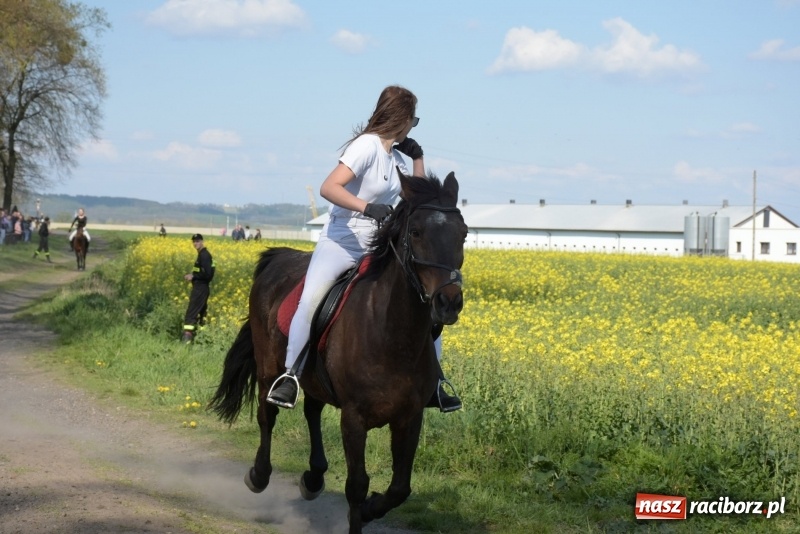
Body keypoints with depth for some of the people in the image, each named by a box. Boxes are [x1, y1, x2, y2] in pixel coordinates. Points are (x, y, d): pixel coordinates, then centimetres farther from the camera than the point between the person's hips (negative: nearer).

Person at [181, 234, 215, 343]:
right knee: (200, 313, 15)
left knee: (191, 313, -13)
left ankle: (186, 339, -19)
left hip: (200, 289, -11)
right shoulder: (203, 254, 15)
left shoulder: (204, 255, -17)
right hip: (201, 288, 11)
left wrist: (193, 275, -16)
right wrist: (192, 275, 12)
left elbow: (207, 274, -23)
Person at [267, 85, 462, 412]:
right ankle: (290, 375, -17)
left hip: (379, 247, 8)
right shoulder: (368, 146, -15)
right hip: (341, 243, -8)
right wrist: (368, 207, -39)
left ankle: (433, 383, 13)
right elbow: (328, 188, -25)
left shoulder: (395, 155, 10)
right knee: (310, 302, -29)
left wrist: (417, 155, 10)